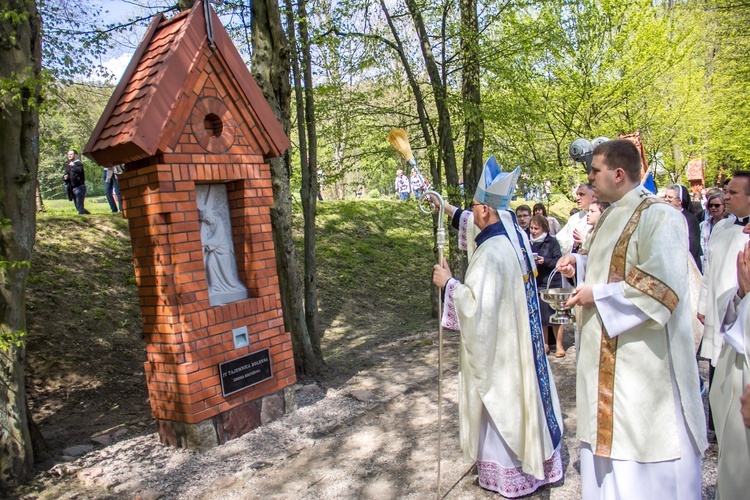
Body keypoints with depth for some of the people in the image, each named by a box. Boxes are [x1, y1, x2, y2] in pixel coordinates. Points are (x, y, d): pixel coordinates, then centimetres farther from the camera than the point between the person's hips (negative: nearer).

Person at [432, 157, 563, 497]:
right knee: (522, 394, 20)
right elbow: (483, 227, 20)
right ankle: (535, 460, 36)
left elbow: (476, 303, -29)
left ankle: (508, 473, 24)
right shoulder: (515, 234, 0)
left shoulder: (490, 252, -27)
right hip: (521, 338, 8)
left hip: (496, 343, -8)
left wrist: (448, 283, -15)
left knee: (500, 401, 8)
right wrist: (450, 210, 24)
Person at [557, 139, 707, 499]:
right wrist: (580, 263, 6)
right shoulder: (612, 216, 12)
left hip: (641, 355, -9)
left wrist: (598, 295, -19)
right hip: (606, 353, 9)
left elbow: (663, 286, -23)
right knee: (607, 431, 18)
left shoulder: (659, 216, -16)